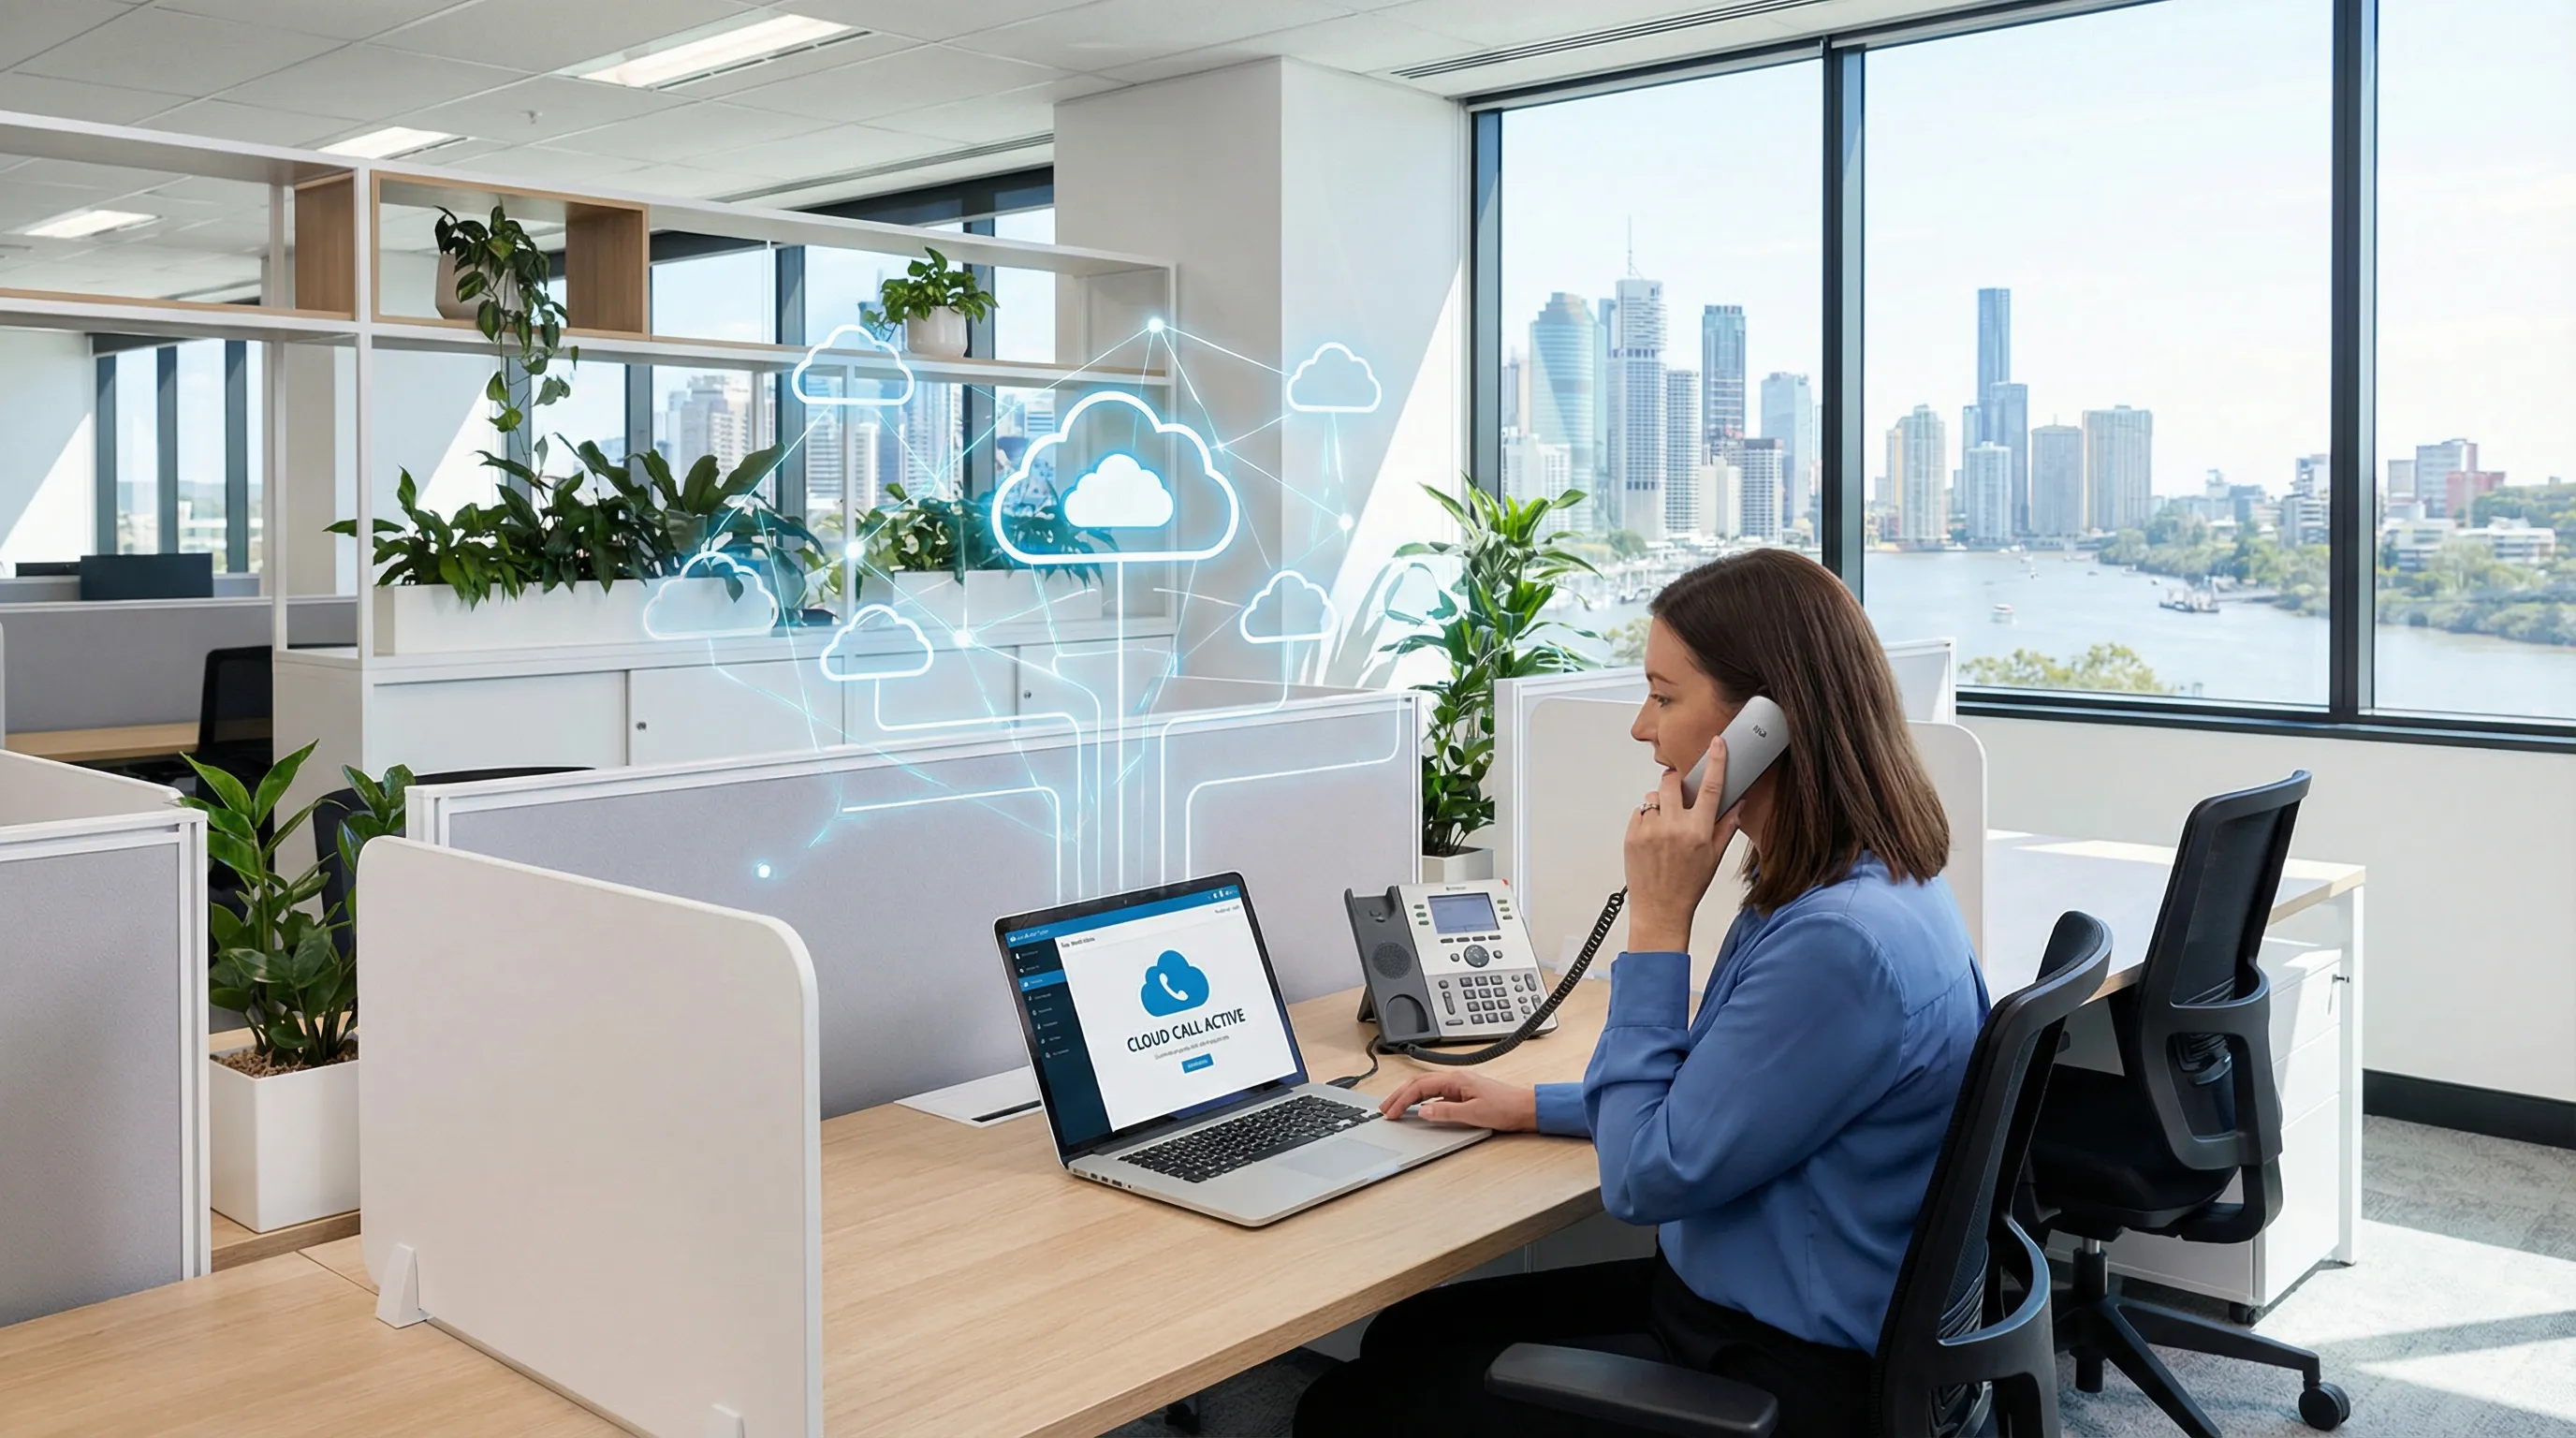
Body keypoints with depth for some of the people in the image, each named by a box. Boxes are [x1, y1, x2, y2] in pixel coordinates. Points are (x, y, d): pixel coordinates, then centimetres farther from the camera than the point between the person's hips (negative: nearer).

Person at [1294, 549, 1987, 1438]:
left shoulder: (1840, 942, -31)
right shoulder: (1868, 881, 3)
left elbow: (1648, 1180, -23)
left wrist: (1658, 921, -22)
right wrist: (1532, 1106, 16)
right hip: (1731, 1295, 10)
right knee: (1408, 1331, 19)